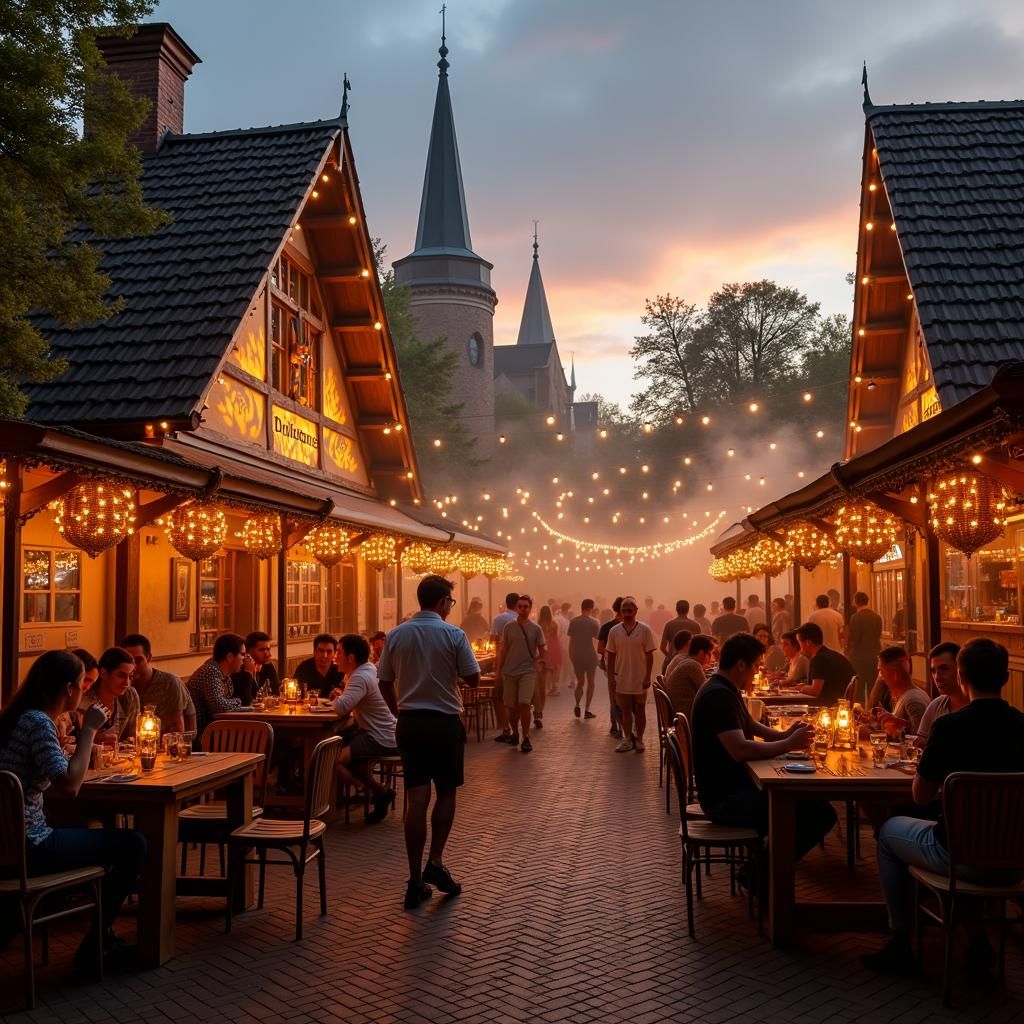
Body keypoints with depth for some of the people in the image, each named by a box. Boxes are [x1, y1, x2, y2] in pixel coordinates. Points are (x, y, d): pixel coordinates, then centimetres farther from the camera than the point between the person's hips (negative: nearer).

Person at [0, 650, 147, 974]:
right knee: (133, 844, -4)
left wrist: (87, 733, 13)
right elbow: (69, 785, -27)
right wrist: (89, 729, -19)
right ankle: (96, 945, 8)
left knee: (94, 833, 29)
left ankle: (101, 936, 33)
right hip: (27, 848, -10)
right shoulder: (39, 722, -20)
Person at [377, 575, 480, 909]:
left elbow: (385, 683, 6)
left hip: (409, 723, 3)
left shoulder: (396, 635, 2)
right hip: (445, 722, -3)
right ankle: (435, 862, 4)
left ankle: (415, 882, 6)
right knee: (446, 793, 15)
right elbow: (473, 678, -7)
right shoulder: (453, 634, -10)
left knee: (416, 800, 4)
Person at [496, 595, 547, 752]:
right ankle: (515, 733, 29)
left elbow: (543, 649, 6)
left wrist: (539, 661, -10)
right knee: (512, 706, 9)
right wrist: (498, 670, 3)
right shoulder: (509, 627, 2)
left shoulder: (536, 629, 0)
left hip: (528, 671, -2)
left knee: (524, 704, -14)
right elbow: (503, 649, 5)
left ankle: (526, 737, -4)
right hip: (509, 672, 2)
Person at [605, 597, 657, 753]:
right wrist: (610, 677, 0)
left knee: (640, 710, 9)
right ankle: (628, 740, 20)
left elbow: (649, 655, -5)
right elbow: (611, 656, 4)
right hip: (622, 680, 2)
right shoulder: (614, 631, 0)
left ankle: (639, 740, 21)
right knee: (626, 710, 9)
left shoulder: (645, 630, -6)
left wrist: (648, 677, -9)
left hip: (640, 679, -2)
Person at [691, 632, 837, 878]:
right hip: (725, 799, -11)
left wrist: (784, 735, 7)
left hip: (734, 787, 11)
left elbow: (751, 727, 26)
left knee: (809, 794, 21)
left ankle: (763, 865, 19)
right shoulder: (718, 696, -20)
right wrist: (790, 744, -20)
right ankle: (762, 874, -2)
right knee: (821, 813, -17)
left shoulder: (726, 691, 14)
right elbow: (740, 750, -31)